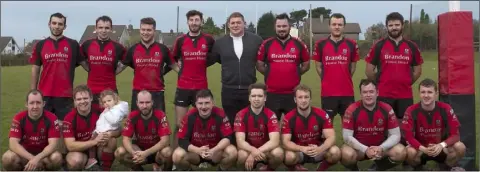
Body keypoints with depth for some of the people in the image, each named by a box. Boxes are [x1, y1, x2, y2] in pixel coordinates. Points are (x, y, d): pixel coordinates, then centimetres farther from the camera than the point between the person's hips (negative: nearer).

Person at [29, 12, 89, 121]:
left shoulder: (73, 45, 3)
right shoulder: (40, 45, 7)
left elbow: (84, 64, 8)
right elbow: (35, 71, 9)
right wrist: (33, 94, 6)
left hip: (65, 96, -1)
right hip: (44, 95, 1)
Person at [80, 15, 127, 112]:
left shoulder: (117, 47, -3)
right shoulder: (87, 45, 1)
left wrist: (115, 71, 4)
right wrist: (90, 69, 8)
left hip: (110, 91, -1)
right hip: (91, 90, 1)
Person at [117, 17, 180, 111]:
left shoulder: (163, 49, -1)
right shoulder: (133, 49, 3)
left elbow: (173, 65, 9)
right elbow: (122, 66, 12)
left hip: (157, 92, -1)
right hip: (138, 92, 1)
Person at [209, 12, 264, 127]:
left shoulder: (256, 40, -2)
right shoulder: (220, 42, 2)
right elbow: (211, 59, 12)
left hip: (250, 89, -1)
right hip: (228, 90, 1)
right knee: (231, 124, 11)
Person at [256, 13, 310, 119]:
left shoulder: (299, 44, 2)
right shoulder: (266, 44, 1)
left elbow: (306, 65, 12)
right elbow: (259, 65, 9)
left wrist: (293, 74, 4)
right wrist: (271, 74, 3)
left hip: (293, 94, 1)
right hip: (272, 94, 0)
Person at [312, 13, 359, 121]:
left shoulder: (352, 44, 1)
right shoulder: (320, 44, -1)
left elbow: (353, 66, 12)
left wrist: (345, 79, 12)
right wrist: (327, 80, 9)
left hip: (347, 92, 1)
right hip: (327, 92, -1)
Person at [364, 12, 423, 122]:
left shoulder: (411, 46, 7)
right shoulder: (379, 46, 0)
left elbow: (418, 70, 16)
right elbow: (369, 70, 3)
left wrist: (407, 83, 9)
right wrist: (380, 83, 4)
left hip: (405, 95, 2)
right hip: (384, 95, -2)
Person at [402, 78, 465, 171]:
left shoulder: (446, 109, -12)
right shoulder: (411, 111, -16)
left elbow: (455, 134, -14)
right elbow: (408, 136, -19)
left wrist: (441, 145, -33)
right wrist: (423, 149, -36)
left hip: (441, 149, 2)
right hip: (421, 150, -1)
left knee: (460, 147, -26)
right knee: (410, 152, -35)